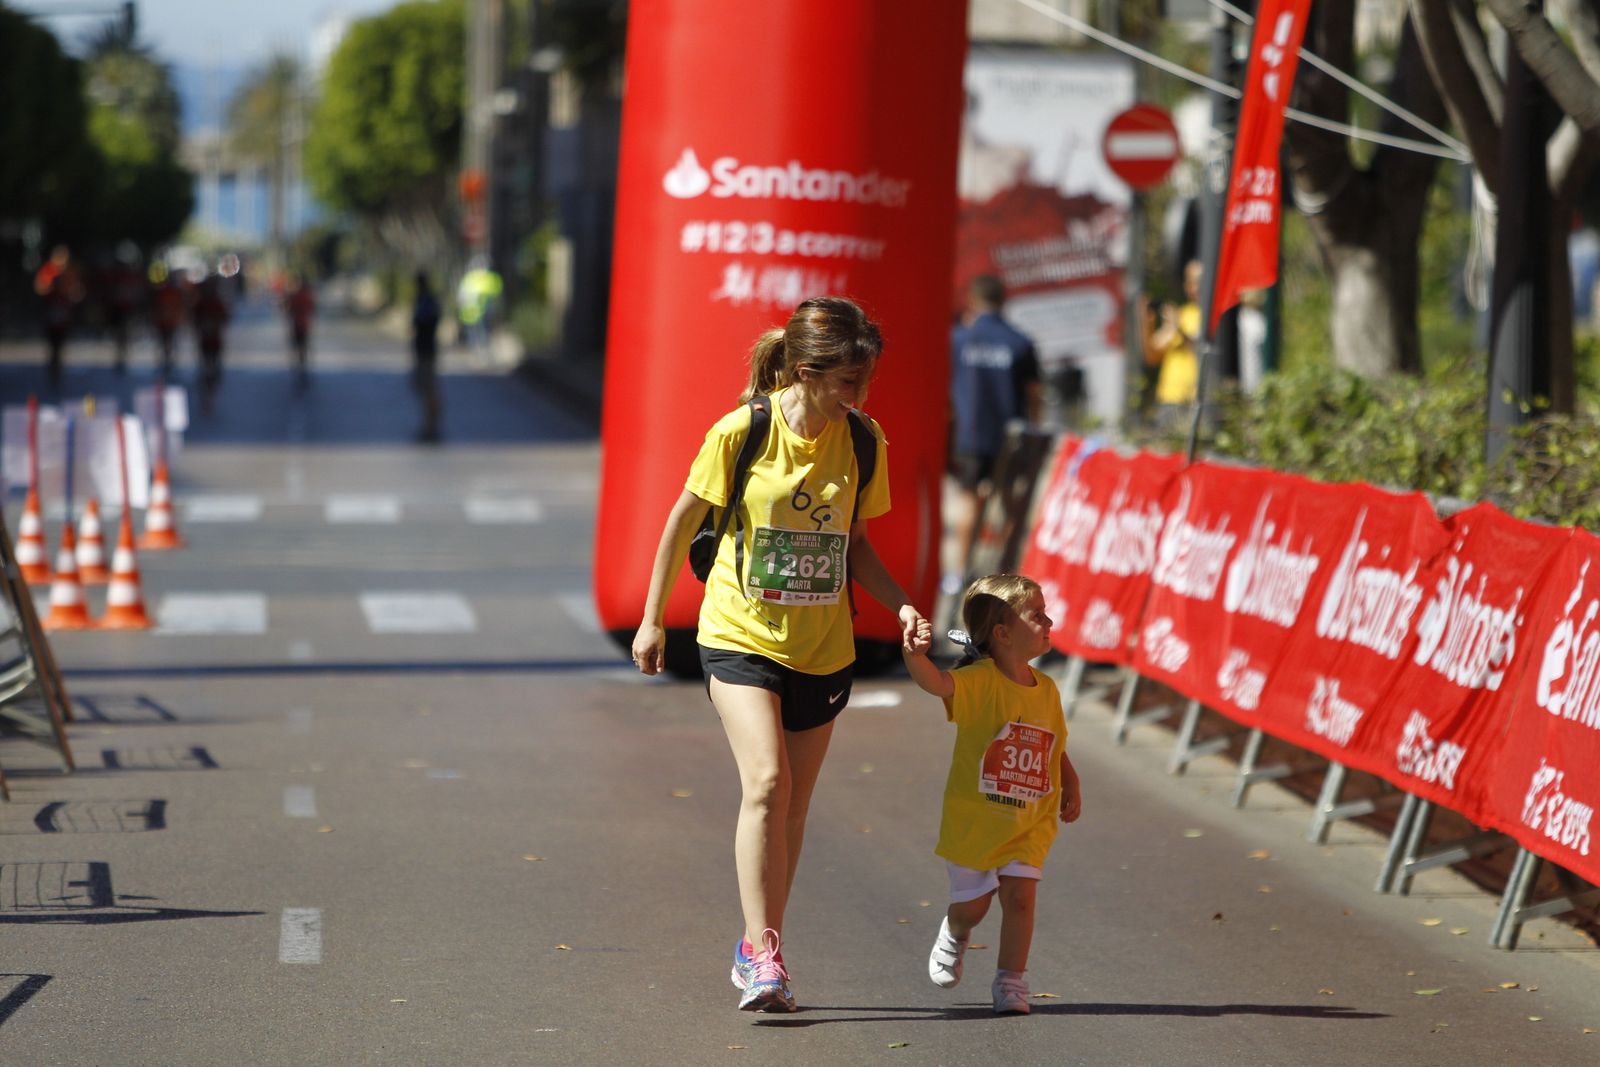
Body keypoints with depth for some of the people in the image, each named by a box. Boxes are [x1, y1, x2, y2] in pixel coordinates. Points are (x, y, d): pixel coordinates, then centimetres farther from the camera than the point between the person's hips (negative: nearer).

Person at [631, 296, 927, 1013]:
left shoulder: (862, 441, -3)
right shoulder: (741, 432, -13)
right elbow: (683, 522, 0)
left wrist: (900, 604, -5)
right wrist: (652, 620, 5)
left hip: (822, 646, 4)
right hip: (741, 634, -4)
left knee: (792, 805, 8)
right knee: (766, 784, -19)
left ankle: (755, 952, 22)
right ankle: (765, 954, -15)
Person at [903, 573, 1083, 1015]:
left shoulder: (1046, 689, 2)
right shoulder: (979, 681, -17)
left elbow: (1056, 748, 17)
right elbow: (934, 681, -37)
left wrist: (1071, 787, 5)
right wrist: (915, 655, -57)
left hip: (1029, 824, 3)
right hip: (974, 818, -3)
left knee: (1020, 895, -10)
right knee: (972, 904, 10)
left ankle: (1011, 981, 1)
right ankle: (954, 935, 44)